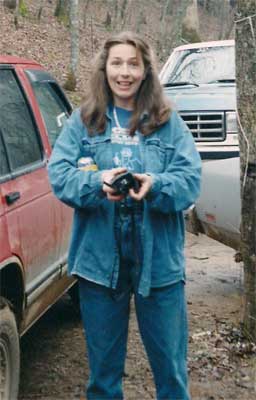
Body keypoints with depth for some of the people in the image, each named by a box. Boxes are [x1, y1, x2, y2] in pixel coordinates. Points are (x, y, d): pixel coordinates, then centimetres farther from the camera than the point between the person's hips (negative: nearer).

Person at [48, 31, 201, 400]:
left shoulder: (168, 122, 3)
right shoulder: (83, 120, 5)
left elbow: (191, 179, -6)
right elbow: (58, 172, -4)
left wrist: (156, 186, -26)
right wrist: (97, 182, -24)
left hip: (159, 258, -1)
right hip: (100, 257, 1)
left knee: (170, 361, 9)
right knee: (103, 362, 16)